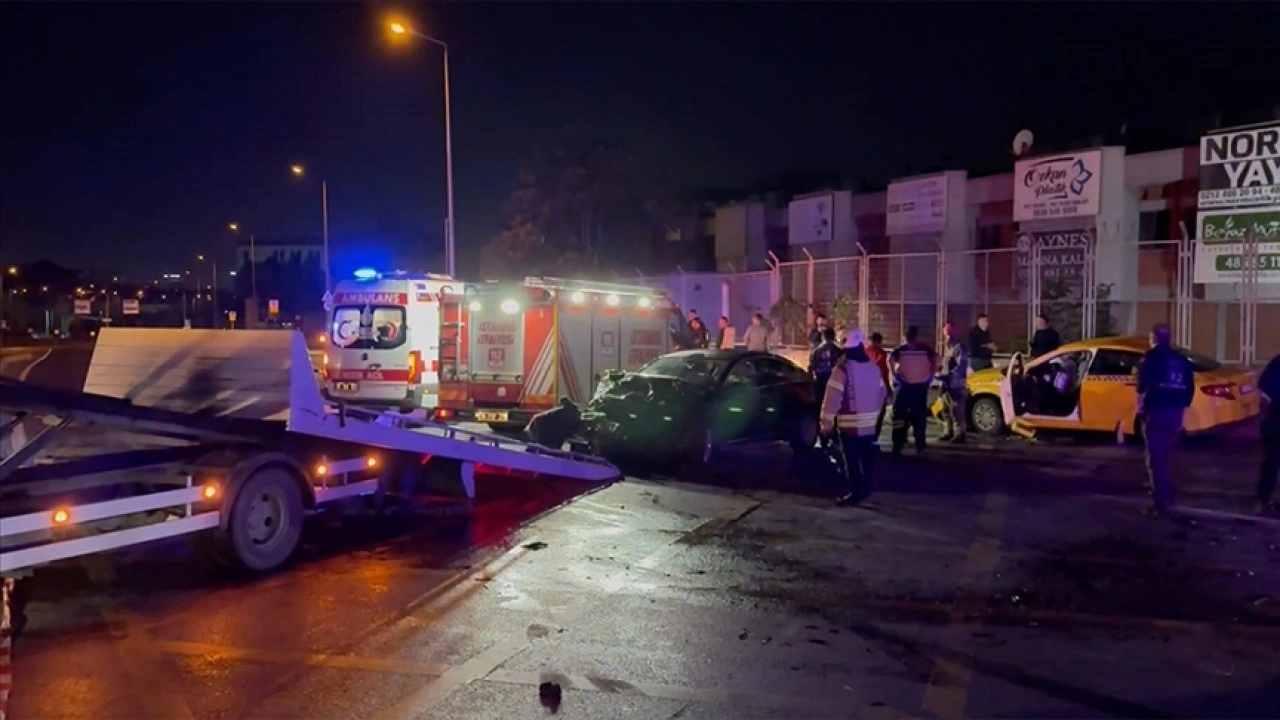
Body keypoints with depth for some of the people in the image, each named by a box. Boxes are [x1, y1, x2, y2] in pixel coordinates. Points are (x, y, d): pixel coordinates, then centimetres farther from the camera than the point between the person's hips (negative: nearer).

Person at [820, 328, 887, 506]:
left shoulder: (843, 369, -17)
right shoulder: (874, 367, 5)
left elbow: (832, 398, -18)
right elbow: (881, 393, 15)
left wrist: (826, 421, -11)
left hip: (850, 423, -7)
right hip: (869, 422, 7)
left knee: (852, 460, 0)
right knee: (867, 457, 17)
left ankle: (855, 492, 2)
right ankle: (866, 487, 27)